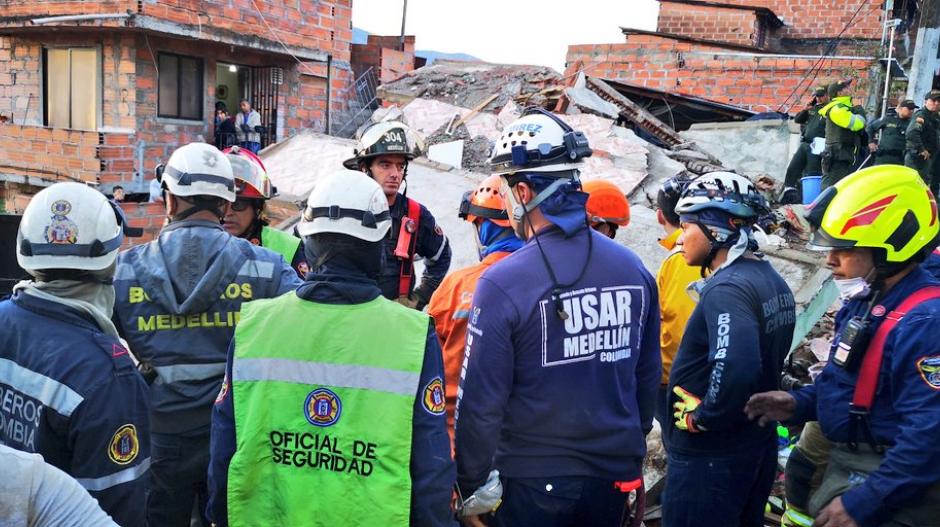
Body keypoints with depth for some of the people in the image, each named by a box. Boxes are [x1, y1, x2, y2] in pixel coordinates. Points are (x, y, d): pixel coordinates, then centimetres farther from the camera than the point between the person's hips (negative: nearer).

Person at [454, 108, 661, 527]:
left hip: (535, 480, -5)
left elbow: (481, 400, -17)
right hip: (616, 474, 5)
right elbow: (648, 377, 5)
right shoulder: (634, 269, -4)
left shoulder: (503, 283, -20)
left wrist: (471, 486, -5)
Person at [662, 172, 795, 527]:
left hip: (710, 456, -10)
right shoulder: (771, 279, 8)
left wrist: (701, 417, -22)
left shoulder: (726, 288, -23)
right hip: (759, 444, 10)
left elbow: (735, 368, -37)